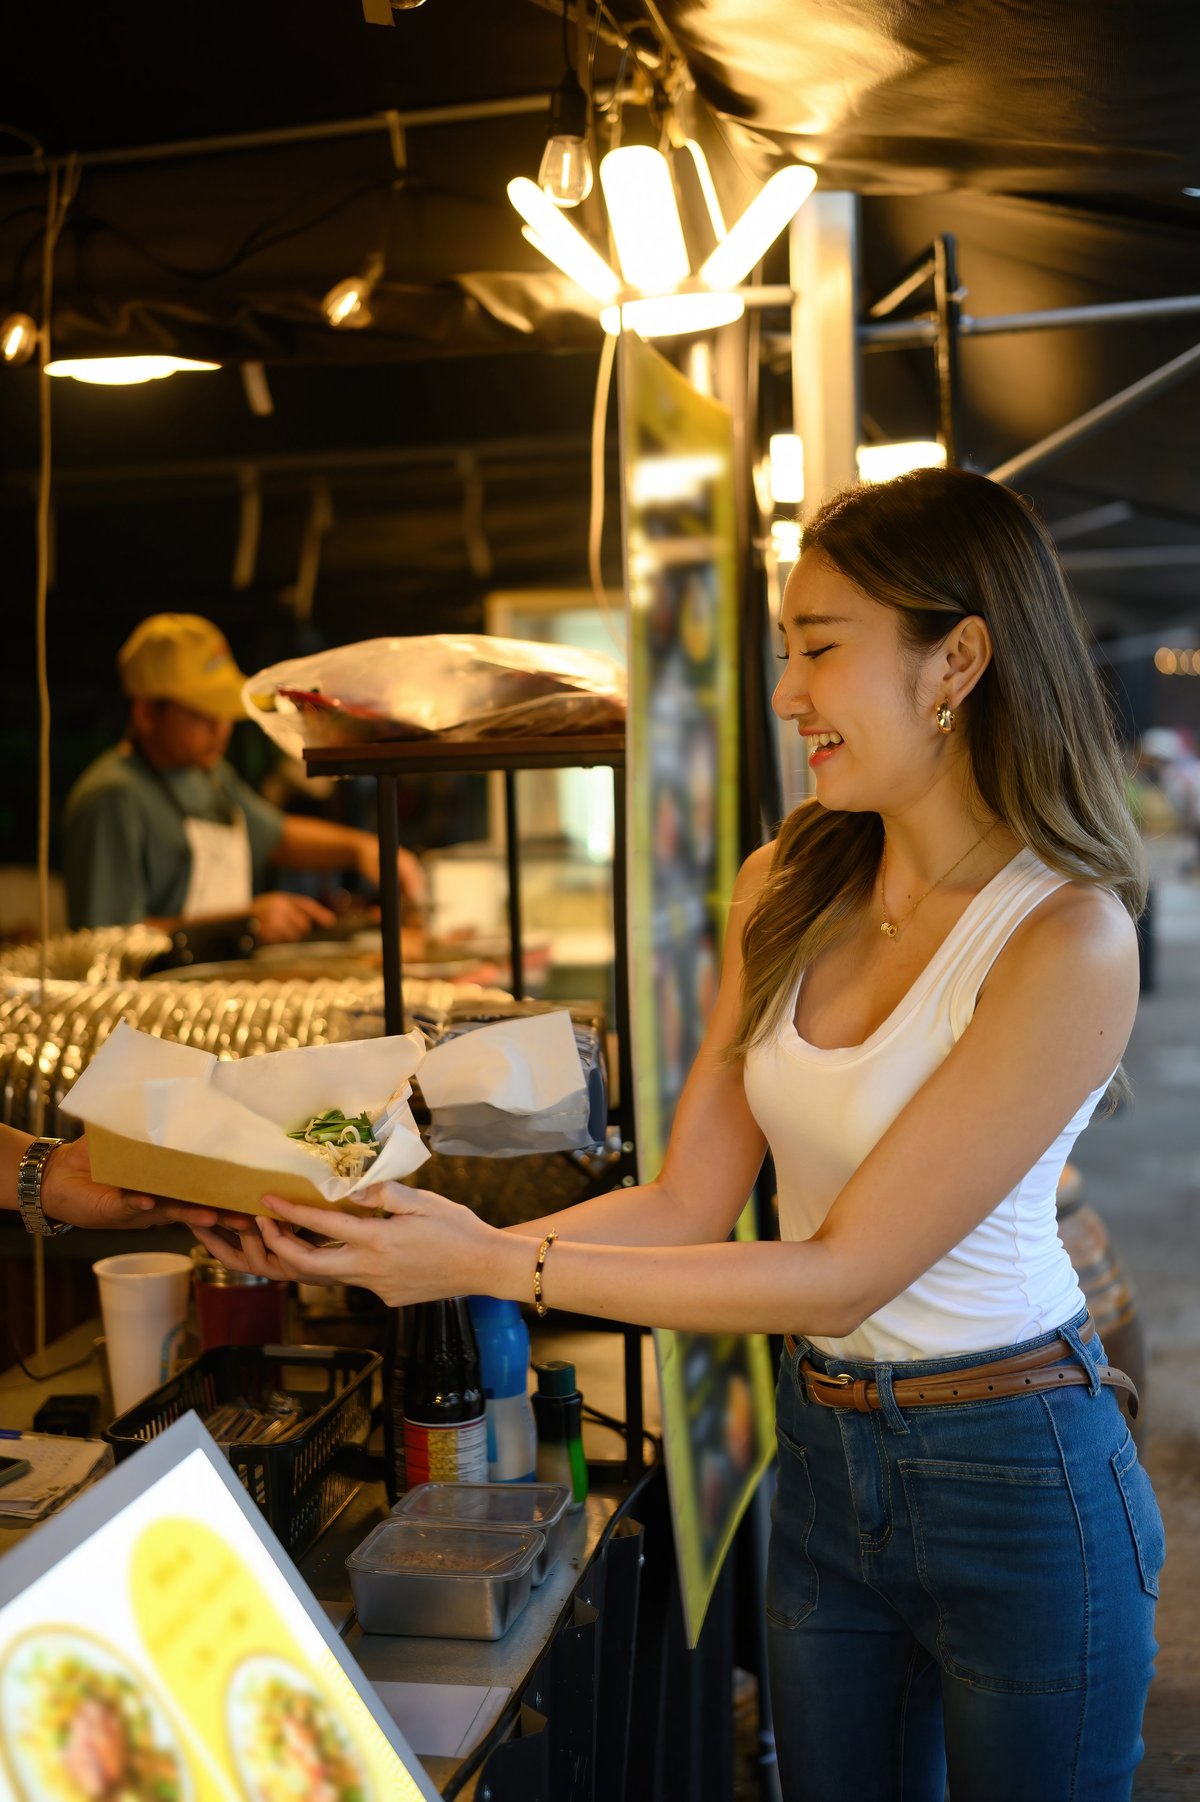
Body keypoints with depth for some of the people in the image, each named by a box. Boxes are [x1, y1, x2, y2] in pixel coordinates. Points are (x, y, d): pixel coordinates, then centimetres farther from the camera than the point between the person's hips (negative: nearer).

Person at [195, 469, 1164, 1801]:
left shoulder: (1067, 936, -22)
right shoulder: (788, 887, -3)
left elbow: (841, 1275, -23)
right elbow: (689, 1204, -2)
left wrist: (500, 1266, -25)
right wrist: (433, 1250, -14)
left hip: (1013, 1478, -5)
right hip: (822, 1452, 5)